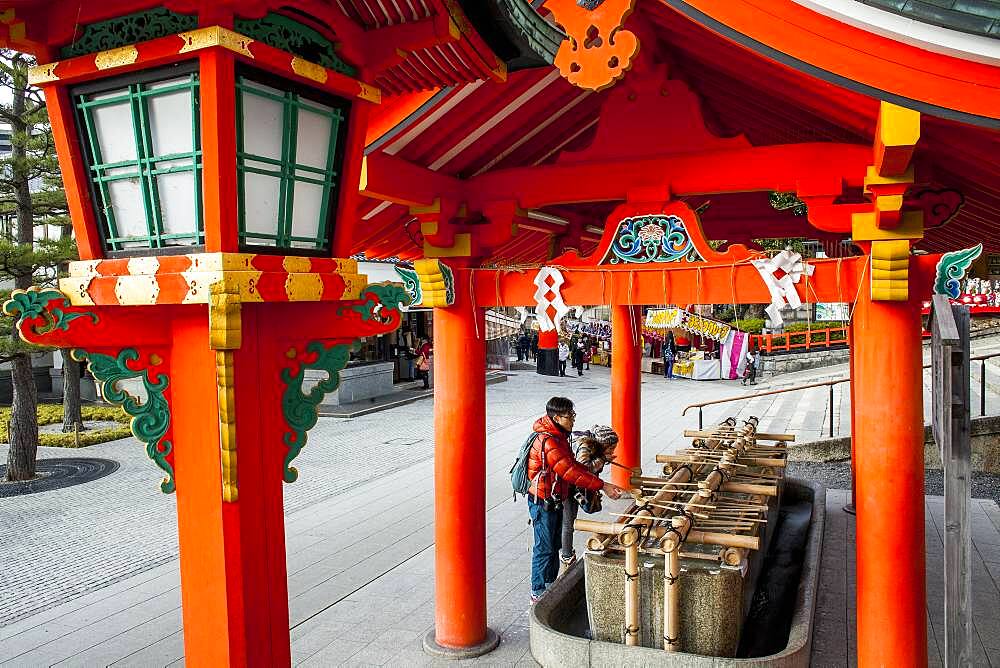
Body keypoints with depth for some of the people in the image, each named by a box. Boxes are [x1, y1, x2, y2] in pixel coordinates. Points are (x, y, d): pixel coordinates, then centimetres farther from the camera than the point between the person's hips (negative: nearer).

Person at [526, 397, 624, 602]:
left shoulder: (559, 436, 6)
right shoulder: (547, 442, -27)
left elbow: (572, 464, 10)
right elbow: (570, 471, -30)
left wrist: (591, 469, -6)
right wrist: (602, 486, -29)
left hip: (555, 500, 10)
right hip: (543, 502, -10)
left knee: (555, 545, 20)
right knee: (544, 548, 2)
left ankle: (551, 585, 34)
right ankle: (538, 593, 16)